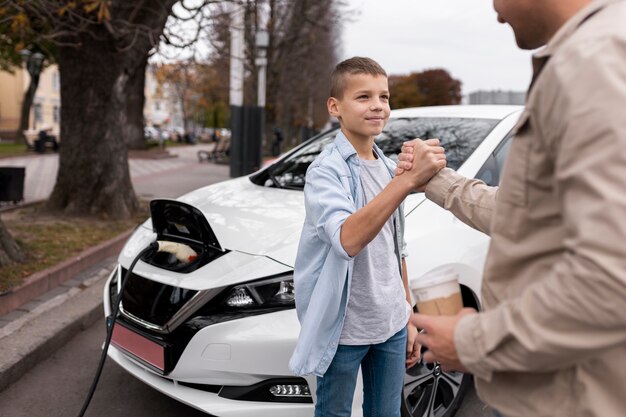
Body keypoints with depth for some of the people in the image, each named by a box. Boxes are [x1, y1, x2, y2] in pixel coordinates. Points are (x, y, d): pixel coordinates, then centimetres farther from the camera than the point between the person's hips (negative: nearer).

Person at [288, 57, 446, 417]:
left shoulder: (389, 168, 7)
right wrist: (409, 179, -40)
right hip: (344, 328, -6)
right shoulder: (326, 171, -15)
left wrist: (408, 318, 15)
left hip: (391, 323, 6)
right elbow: (348, 239, -34)